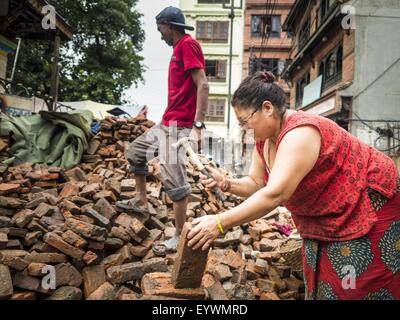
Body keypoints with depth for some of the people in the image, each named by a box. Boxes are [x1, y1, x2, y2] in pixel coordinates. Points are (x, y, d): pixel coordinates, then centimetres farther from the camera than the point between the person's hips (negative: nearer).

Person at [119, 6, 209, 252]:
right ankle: (142, 202, 30)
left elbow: (203, 85, -20)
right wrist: (168, 117, 18)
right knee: (135, 152, 20)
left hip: (179, 125, -11)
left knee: (173, 178, -13)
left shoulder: (187, 44, -10)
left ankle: (180, 235, -3)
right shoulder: (179, 48, 19)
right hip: (167, 123, 11)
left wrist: (198, 124, -27)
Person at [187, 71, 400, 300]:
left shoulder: (300, 133, -32)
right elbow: (256, 184, 2)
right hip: (326, 218, 8)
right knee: (319, 279, 11)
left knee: (352, 287, -2)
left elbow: (274, 194, -40)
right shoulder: (264, 140, -3)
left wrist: (220, 223, -40)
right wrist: (228, 184, -18)